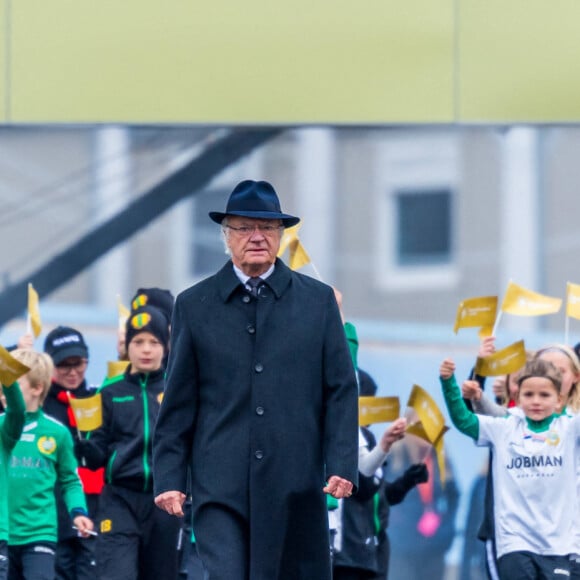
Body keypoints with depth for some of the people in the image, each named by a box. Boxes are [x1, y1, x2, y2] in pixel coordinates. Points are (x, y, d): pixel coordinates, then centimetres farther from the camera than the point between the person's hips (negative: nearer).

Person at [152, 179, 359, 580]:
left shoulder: (318, 301, 9)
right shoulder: (194, 306, 8)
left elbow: (341, 391, 6)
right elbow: (178, 403, 8)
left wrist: (342, 465, -4)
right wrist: (169, 478, 1)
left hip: (296, 486, 1)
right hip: (221, 486, -1)